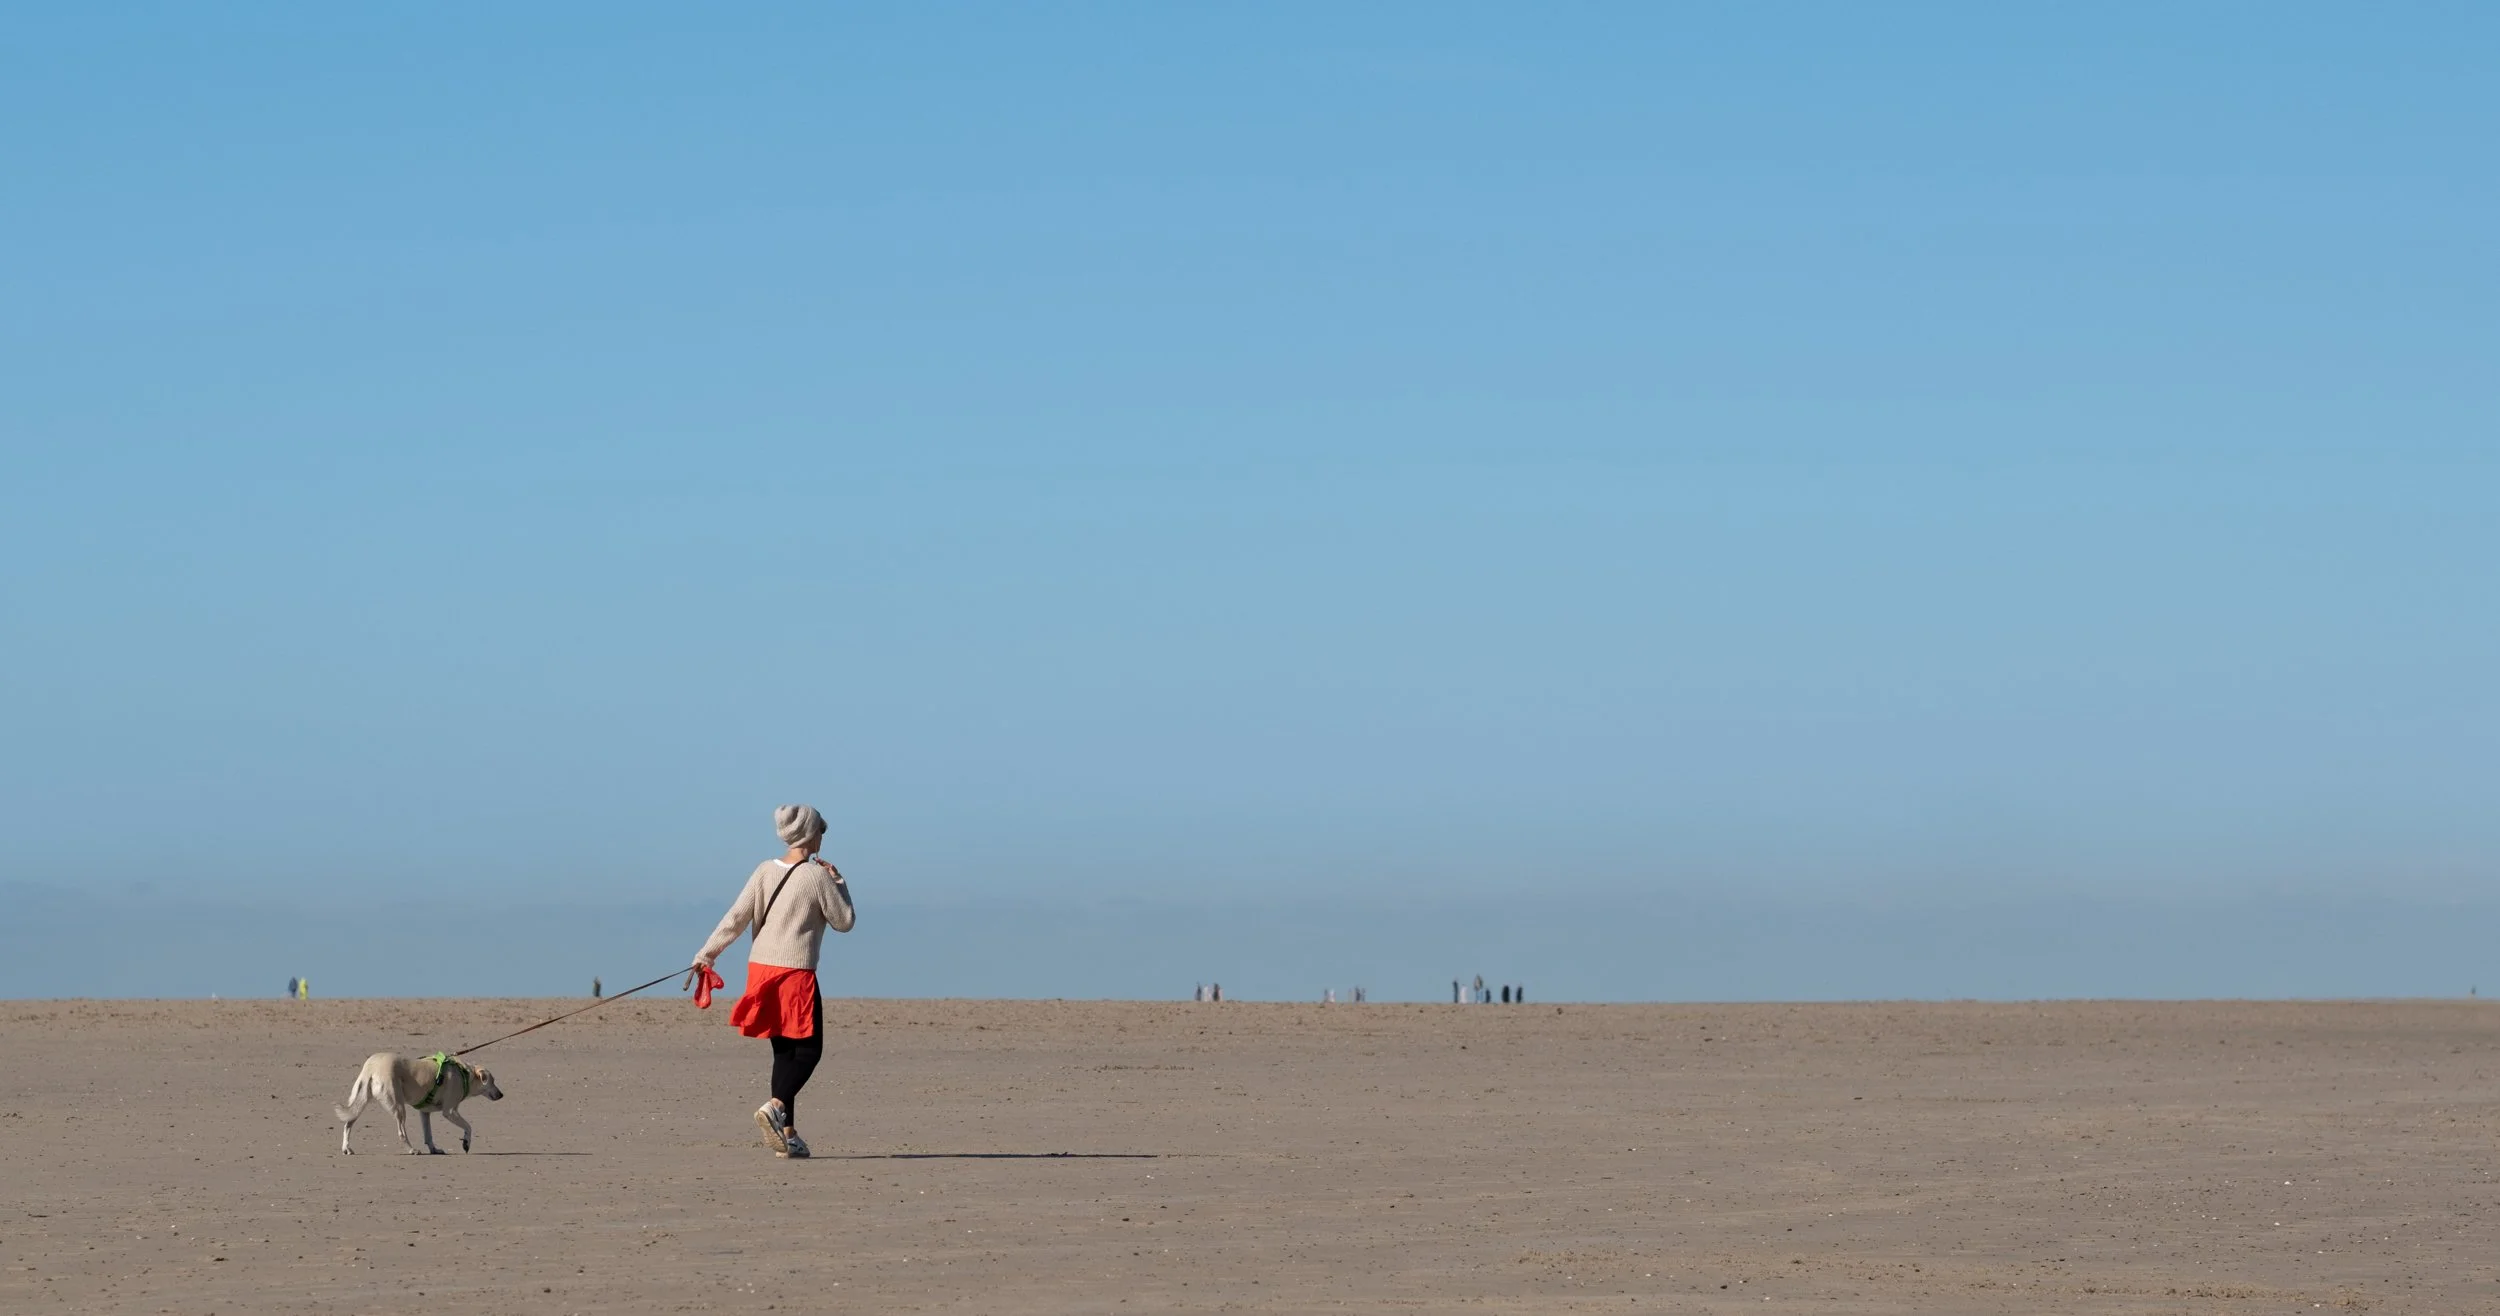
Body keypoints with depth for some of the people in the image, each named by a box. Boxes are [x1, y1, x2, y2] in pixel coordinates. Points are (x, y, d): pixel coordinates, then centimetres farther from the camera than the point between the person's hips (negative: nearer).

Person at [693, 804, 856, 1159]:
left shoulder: (765, 871, 5)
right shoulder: (817, 877, -9)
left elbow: (737, 917, 0)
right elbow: (845, 921, 1)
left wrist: (707, 953, 2)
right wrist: (838, 883, 12)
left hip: (762, 967, 6)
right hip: (795, 971, -6)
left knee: (784, 1049, 11)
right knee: (808, 1049, 1)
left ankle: (787, 1132, 9)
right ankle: (776, 1107, -22)